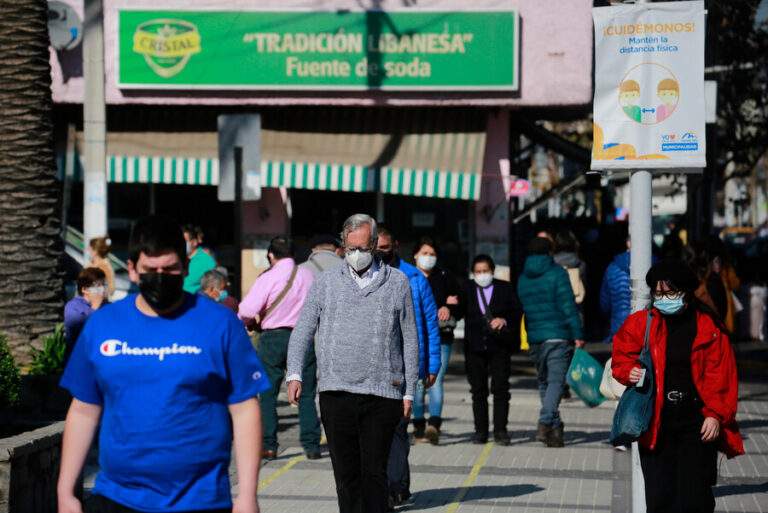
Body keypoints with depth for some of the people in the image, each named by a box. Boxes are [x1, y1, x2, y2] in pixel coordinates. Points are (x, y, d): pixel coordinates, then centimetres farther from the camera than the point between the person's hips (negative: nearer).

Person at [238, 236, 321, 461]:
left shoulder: (267, 279, -10)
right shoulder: (308, 276, 4)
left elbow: (247, 311, -14)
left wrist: (247, 322, 7)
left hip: (274, 337, -3)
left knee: (268, 393, 6)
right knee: (306, 394, 9)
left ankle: (269, 446, 3)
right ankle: (311, 445, 7)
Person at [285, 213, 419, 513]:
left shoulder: (397, 282, 8)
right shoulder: (326, 283, 11)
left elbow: (410, 339, 11)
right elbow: (303, 330, 10)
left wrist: (409, 390, 7)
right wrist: (294, 374, -4)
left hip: (381, 392, -2)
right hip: (335, 391, 2)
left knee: (374, 471, -4)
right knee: (345, 471, 4)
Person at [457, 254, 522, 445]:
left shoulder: (505, 288, 7)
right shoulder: (467, 289, 12)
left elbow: (516, 311, 3)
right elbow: (460, 310, 2)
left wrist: (504, 320, -16)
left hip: (499, 346, -2)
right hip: (475, 347, 2)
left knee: (500, 389, -5)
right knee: (478, 391, 5)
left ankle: (500, 431, -1)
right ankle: (480, 431, 10)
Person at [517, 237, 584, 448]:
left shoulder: (522, 279, 12)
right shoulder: (557, 274, -4)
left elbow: (521, 309, 15)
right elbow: (568, 306, -10)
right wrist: (577, 334, -8)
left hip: (534, 338, 5)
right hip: (558, 336, -5)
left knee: (544, 382, 14)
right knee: (556, 381, -6)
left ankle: (555, 427, 16)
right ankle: (545, 424, -22)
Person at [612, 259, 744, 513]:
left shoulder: (708, 327, 2)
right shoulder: (640, 323, 5)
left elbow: (722, 376, 3)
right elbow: (621, 359, 16)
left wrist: (716, 415, -6)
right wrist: (630, 372, -6)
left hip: (698, 424, -1)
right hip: (656, 423, 1)